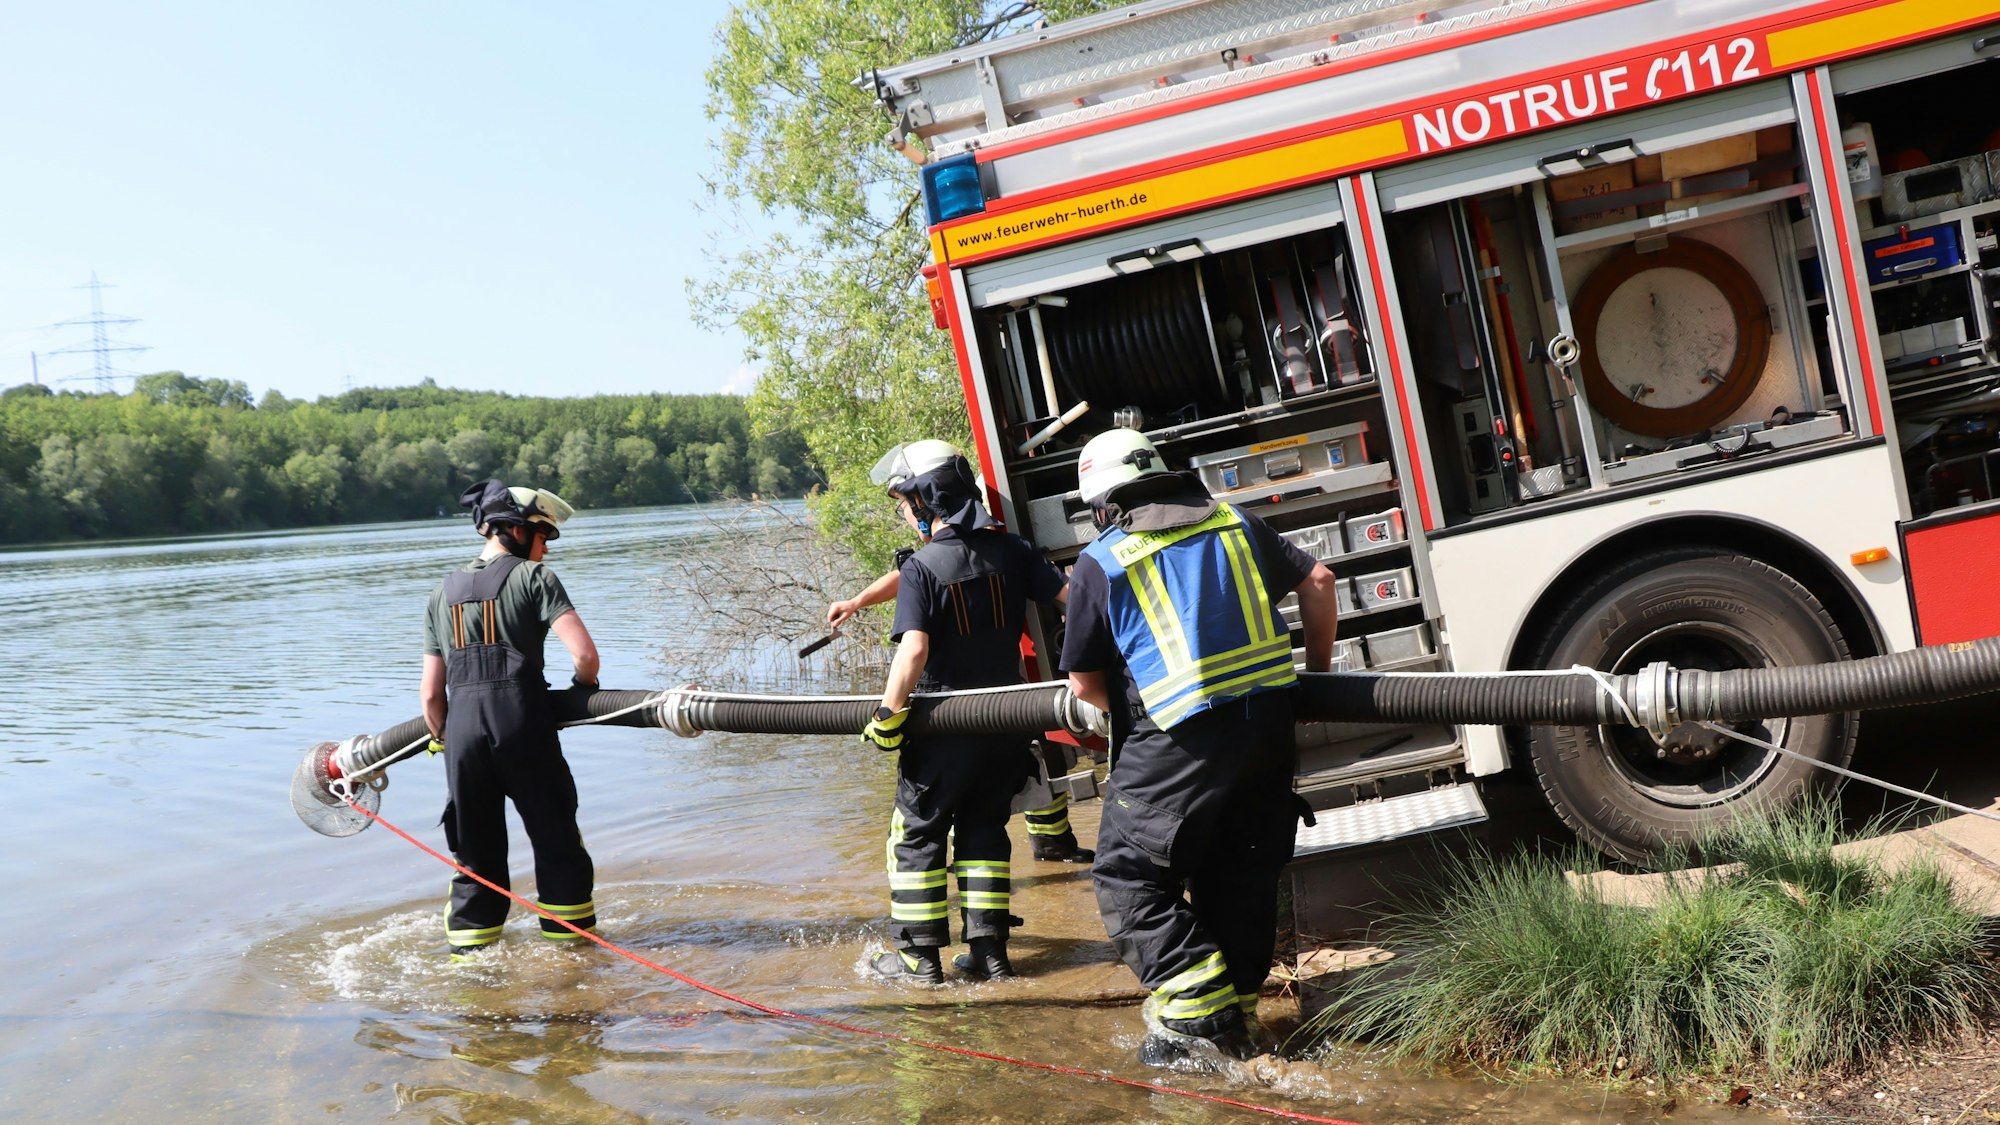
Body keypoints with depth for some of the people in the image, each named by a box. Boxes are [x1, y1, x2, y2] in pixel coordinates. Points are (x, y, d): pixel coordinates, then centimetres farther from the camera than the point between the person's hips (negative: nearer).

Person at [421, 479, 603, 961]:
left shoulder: (443, 591, 17)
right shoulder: (534, 577, 1)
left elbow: (431, 694, 16)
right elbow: (584, 654, -10)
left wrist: (444, 740, 28)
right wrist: (585, 688, 10)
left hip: (461, 726, 5)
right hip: (522, 722, -5)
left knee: (475, 849, 13)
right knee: (556, 837, 8)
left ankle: (469, 955, 16)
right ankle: (572, 942, 15)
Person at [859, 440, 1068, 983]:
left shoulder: (922, 568, -15)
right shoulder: (1008, 550, -1)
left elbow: (913, 650, -25)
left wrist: (889, 715, -16)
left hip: (945, 726, -5)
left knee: (916, 833, 10)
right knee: (984, 828, 17)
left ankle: (920, 955, 12)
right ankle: (989, 949, 16)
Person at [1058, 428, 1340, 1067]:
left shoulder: (1100, 563, 1)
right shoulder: (1232, 521, 13)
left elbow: (1084, 683, 4)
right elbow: (1317, 580, 18)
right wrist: (1318, 668, 29)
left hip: (1179, 740, -6)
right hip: (1269, 720, 6)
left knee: (1128, 875, 6)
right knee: (1242, 872, 17)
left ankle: (1197, 1017, -1)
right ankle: (1238, 1016, 25)